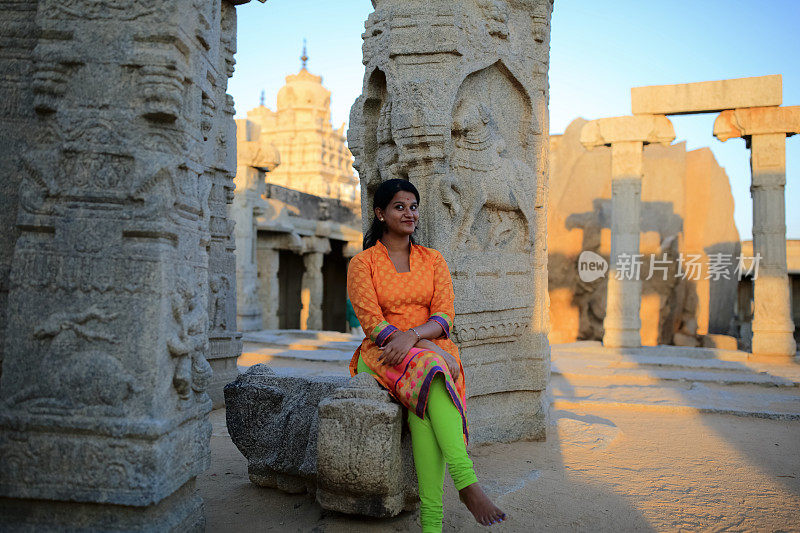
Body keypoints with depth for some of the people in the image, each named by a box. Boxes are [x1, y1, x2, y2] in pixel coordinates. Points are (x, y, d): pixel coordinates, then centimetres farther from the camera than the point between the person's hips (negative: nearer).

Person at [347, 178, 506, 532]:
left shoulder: (433, 260, 15)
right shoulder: (362, 263, 5)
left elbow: (444, 316, 3)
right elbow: (373, 324, -6)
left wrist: (412, 335, -20)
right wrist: (430, 349, -18)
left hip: (432, 352, 2)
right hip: (384, 356, -2)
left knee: (424, 404, -33)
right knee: (431, 370, -36)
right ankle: (467, 483, -41)